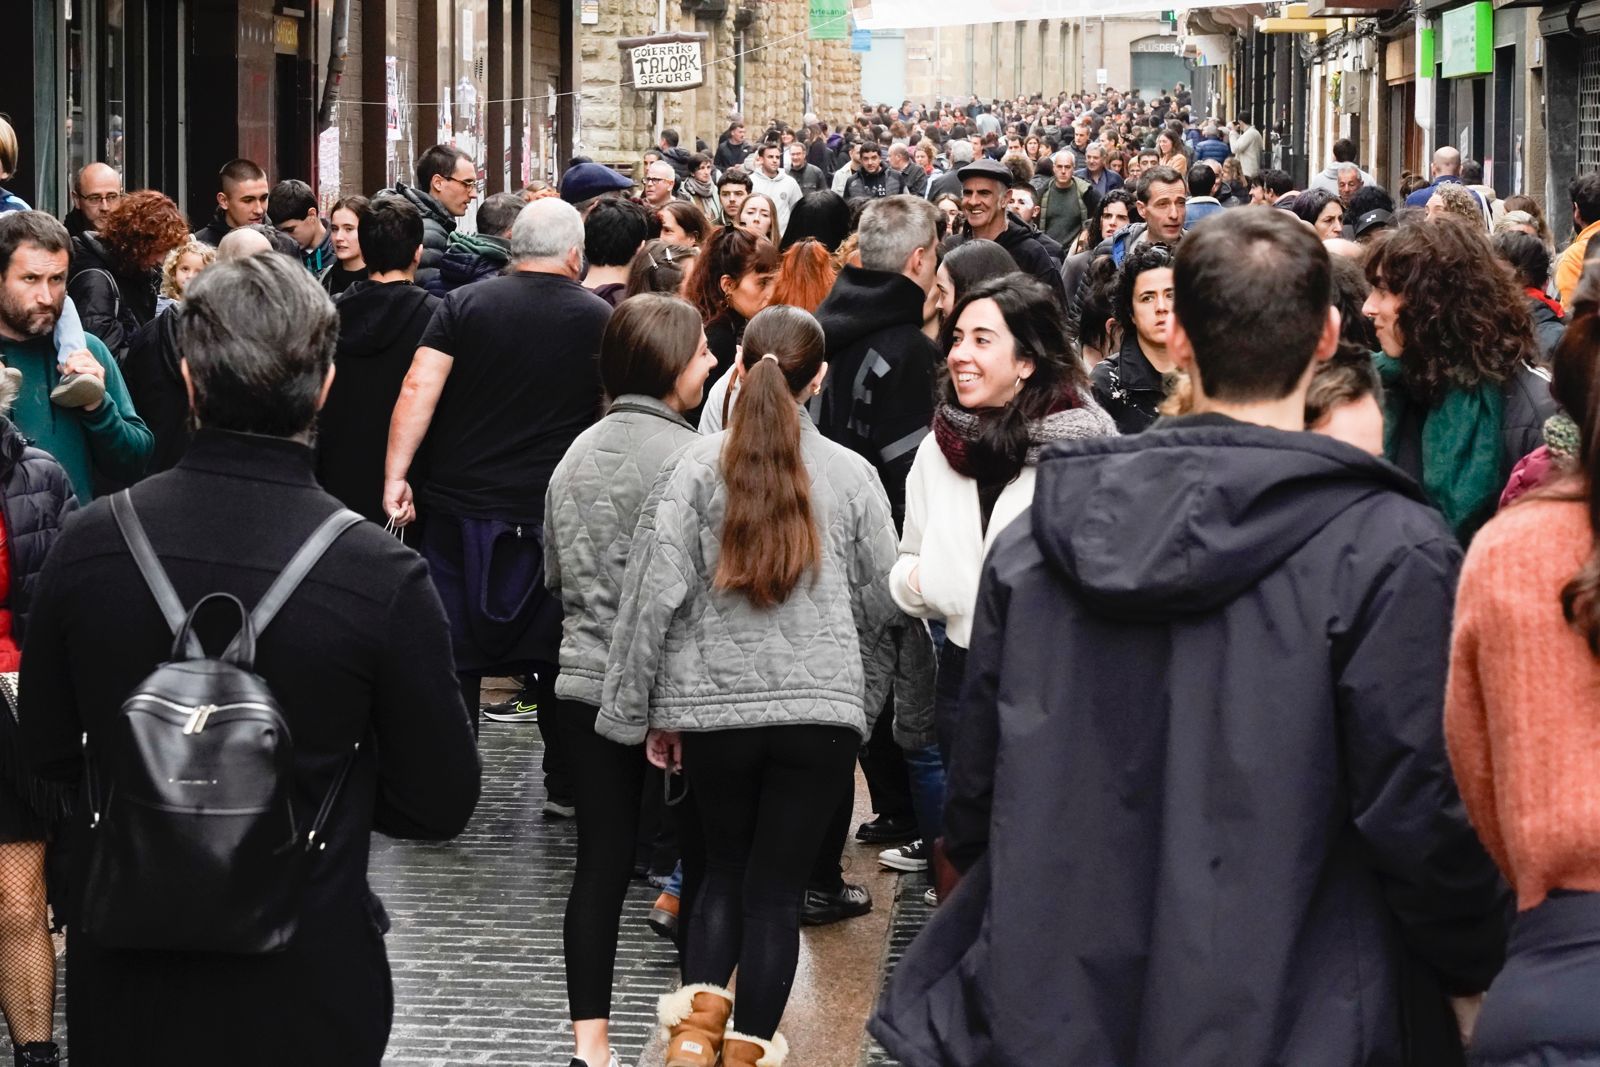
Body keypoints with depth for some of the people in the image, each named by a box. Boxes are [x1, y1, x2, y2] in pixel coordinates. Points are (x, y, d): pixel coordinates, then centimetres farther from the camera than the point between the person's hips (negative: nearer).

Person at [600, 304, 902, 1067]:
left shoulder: (699, 464, -4)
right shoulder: (851, 474, 0)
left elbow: (655, 591, -6)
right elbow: (880, 605, 6)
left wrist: (646, 711, 2)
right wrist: (862, 703, 19)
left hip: (713, 703, 1)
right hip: (820, 708, 0)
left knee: (725, 869, 18)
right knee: (778, 887, 7)